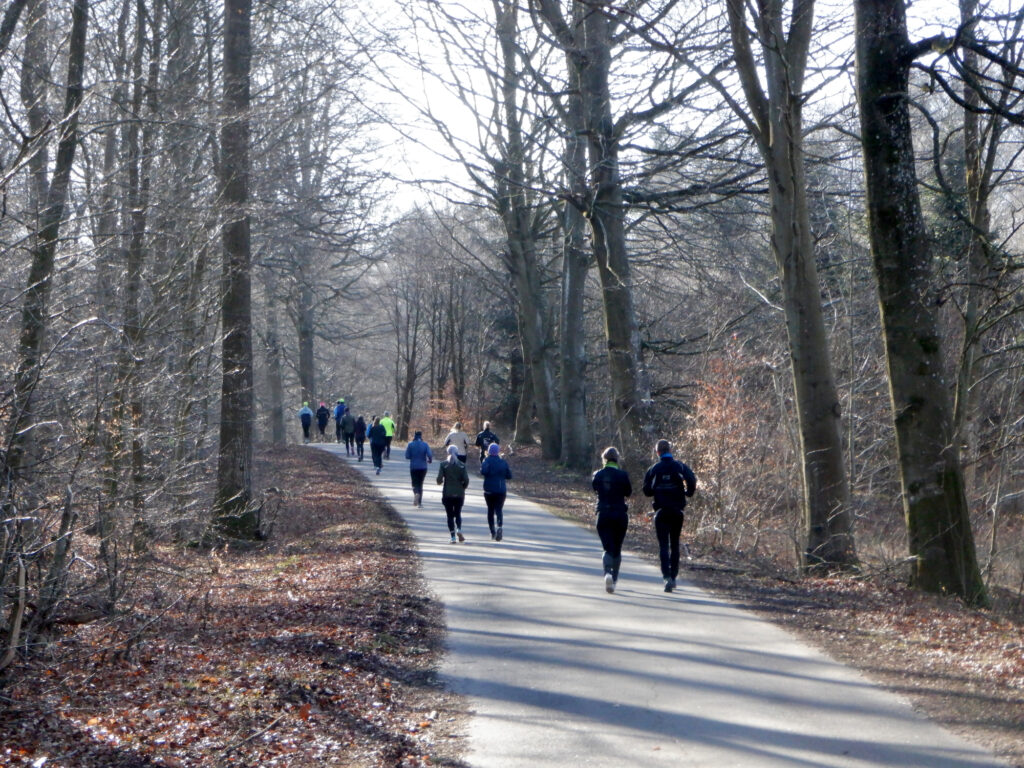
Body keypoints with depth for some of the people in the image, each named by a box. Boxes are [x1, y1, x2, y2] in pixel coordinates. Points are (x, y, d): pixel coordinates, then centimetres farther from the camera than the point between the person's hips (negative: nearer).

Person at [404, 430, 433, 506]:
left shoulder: (410, 444, -4)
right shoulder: (425, 444, -5)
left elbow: (407, 456, -4)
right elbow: (430, 455, -13)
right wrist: (429, 460, 8)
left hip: (413, 467, -1)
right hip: (423, 467, 1)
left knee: (415, 483, 8)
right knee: (420, 484, 13)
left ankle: (416, 493, -25)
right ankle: (419, 502, 12)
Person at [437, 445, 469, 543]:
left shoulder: (443, 465, -5)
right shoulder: (462, 465, -3)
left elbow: (439, 479, -9)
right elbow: (466, 480, -7)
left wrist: (441, 482, 13)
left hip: (447, 494, -1)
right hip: (459, 494, 1)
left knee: (450, 515, 5)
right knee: (458, 513, 15)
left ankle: (453, 537, -1)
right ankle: (459, 530, -11)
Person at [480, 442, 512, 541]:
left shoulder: (487, 461, -5)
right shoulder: (503, 462, 4)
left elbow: (483, 471, -23)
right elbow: (509, 476, 6)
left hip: (489, 490, -1)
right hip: (501, 490, 1)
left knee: (490, 510, 12)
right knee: (498, 509, -2)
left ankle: (492, 531, 13)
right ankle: (499, 526, -28)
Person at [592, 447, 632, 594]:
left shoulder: (598, 475, -2)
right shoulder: (622, 475, -9)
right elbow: (629, 492, 2)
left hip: (603, 514, 0)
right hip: (620, 514, 0)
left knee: (608, 547, 0)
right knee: (617, 548, 15)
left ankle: (607, 572, -28)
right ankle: (614, 579, 21)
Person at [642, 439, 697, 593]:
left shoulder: (653, 469, 0)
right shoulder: (679, 466, -1)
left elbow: (646, 490, 1)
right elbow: (691, 479, -17)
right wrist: (688, 492, 2)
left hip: (661, 512, -1)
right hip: (677, 511, 1)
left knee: (663, 545, -3)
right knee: (675, 545, 14)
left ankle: (667, 576, -21)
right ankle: (673, 577, 19)